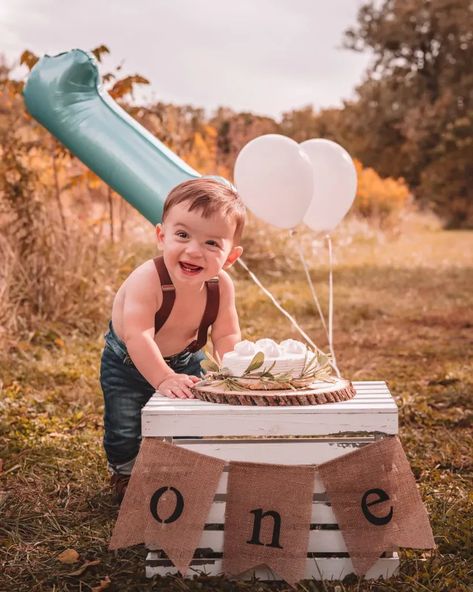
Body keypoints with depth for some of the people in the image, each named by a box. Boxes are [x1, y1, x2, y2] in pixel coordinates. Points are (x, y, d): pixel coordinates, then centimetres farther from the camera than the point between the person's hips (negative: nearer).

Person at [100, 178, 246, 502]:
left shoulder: (222, 285, -23)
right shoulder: (147, 280, -40)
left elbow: (227, 335, -13)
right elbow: (137, 337, -44)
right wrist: (163, 378, -51)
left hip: (185, 360, 4)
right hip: (128, 363, -4)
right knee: (125, 427, 0)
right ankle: (124, 473, 32)